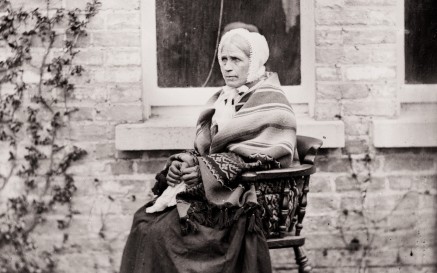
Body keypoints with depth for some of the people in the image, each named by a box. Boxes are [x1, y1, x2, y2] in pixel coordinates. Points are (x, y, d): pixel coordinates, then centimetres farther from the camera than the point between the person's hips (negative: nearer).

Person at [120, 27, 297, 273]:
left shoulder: (270, 103, -5)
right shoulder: (222, 99, 19)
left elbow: (262, 159, -15)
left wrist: (207, 171, -20)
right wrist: (183, 162, -4)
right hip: (209, 191, 7)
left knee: (163, 231, -23)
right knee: (144, 221, -12)